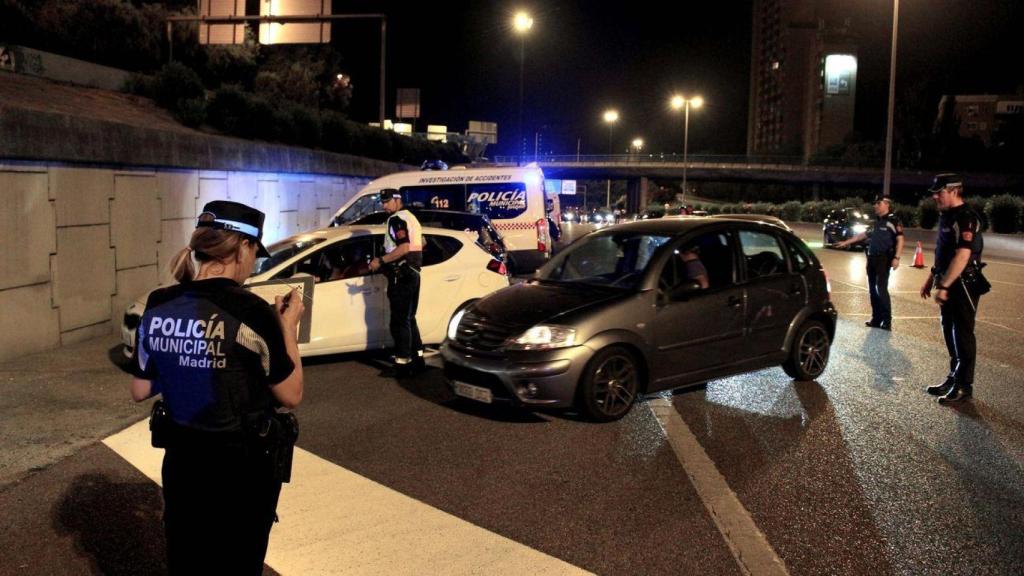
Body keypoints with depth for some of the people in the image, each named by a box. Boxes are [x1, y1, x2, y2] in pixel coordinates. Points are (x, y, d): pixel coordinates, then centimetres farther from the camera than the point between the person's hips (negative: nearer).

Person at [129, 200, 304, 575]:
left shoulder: (158, 307, -5)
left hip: (180, 462, 5)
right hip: (241, 468, -5)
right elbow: (291, 396, -12)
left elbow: (140, 391, 5)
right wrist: (288, 326, -4)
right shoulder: (250, 311, -21)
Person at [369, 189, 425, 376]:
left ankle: (403, 363, -6)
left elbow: (403, 248, -26)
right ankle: (417, 358, 19)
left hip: (401, 275, -10)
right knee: (409, 319, 16)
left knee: (399, 321, -7)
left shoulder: (396, 219, -13)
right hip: (413, 272, 10)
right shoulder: (411, 217, 17)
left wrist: (380, 261, -22)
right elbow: (421, 242, 30)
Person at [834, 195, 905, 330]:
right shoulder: (876, 222, 17)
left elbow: (900, 240, -12)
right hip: (872, 258, 8)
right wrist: (846, 242, 28)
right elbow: (864, 234, 27)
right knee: (872, 289, 8)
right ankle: (876, 319, 15)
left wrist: (896, 258, -22)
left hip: (884, 259, -8)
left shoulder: (893, 221, -7)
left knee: (882, 289, -11)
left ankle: (887, 321, -6)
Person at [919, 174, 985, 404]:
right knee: (950, 334, 15)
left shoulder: (966, 219, -18)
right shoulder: (947, 217, 13)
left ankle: (964, 386, 5)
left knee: (962, 336, -2)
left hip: (963, 287, -9)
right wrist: (931, 279, 21)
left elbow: (962, 256, -26)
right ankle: (954, 379, 25)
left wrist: (943, 286, -27)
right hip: (949, 286, 9)